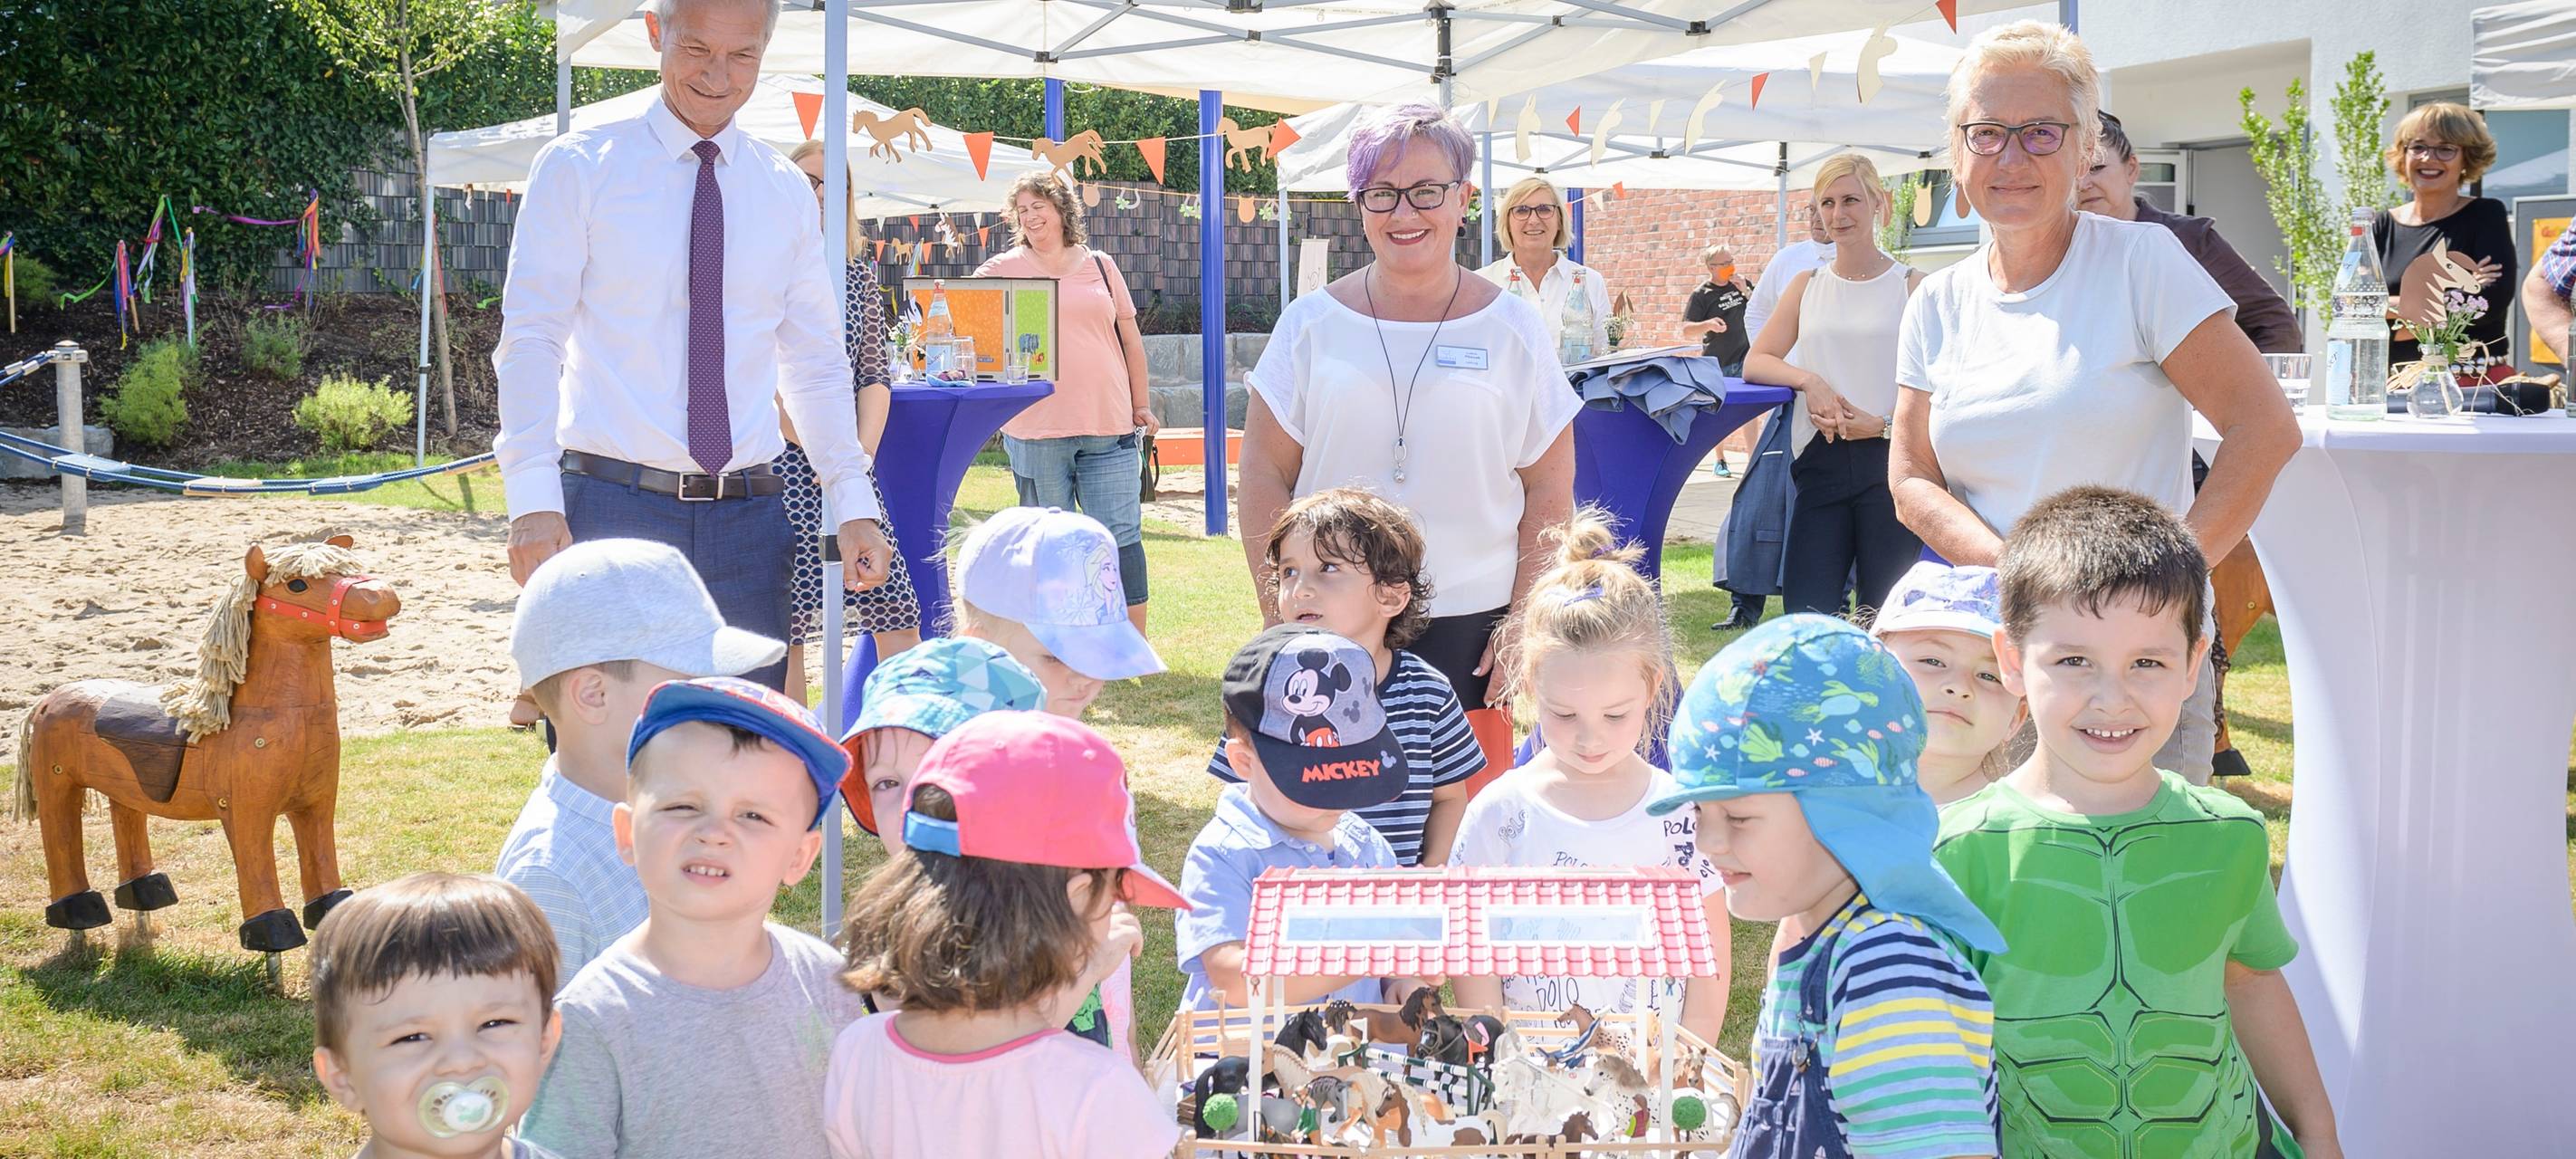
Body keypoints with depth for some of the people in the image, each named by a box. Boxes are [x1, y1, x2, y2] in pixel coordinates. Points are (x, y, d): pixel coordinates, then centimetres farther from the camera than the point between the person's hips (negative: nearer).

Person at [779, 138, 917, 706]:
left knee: (897, 606, -2)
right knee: (786, 621, -3)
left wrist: (864, 449, -3)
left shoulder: (860, 269, 14)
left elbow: (876, 373, 13)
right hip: (781, 464, -4)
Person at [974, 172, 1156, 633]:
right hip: (1036, 430, -1)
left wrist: (1142, 404, 14)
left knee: (1121, 536, -3)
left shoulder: (1100, 266, 12)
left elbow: (1131, 339, 16)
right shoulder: (1003, 269, 7)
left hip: (1108, 426, 1)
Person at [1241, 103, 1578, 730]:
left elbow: (1549, 492, 4)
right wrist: (1282, 620, -2)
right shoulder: (1312, 322, 4)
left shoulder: (1514, 328, 3)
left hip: (1466, 628, 0)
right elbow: (1264, 477, 3)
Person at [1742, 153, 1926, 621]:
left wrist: (1883, 423, -14)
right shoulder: (1807, 286, 15)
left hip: (1888, 458, -3)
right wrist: (1809, 380, -9)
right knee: (1805, 611, -3)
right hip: (1821, 460, 3)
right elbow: (1755, 362, 8)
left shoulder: (1911, 285, 3)